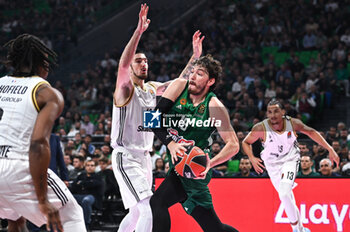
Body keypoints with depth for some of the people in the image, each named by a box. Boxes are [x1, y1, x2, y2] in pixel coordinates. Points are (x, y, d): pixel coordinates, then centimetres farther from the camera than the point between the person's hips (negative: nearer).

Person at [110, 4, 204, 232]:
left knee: (137, 212, 16)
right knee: (147, 210, -22)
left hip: (144, 157, 9)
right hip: (126, 158, -9)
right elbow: (123, 64, -29)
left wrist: (195, 57, 7)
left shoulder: (152, 89, 12)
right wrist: (139, 31, -40)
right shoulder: (125, 89, -10)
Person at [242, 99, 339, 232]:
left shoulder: (293, 123, -20)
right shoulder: (261, 128, -23)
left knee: (284, 194, -24)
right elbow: (246, 142, -6)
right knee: (286, 196, 11)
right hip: (272, 164, 2)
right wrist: (252, 158, -23)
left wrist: (330, 150, -4)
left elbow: (311, 132, -2)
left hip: (290, 160, -2)